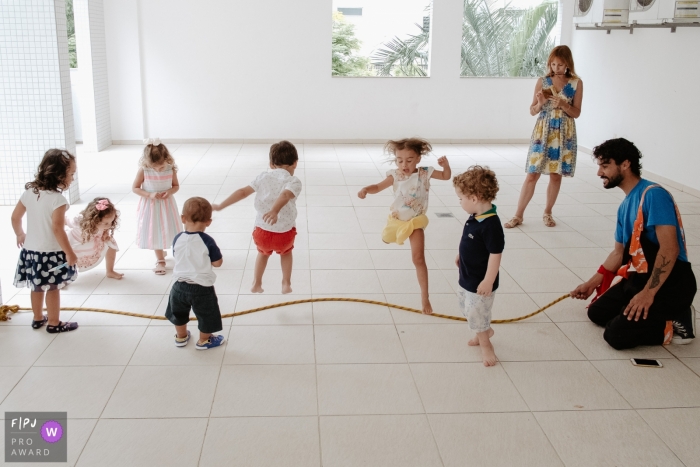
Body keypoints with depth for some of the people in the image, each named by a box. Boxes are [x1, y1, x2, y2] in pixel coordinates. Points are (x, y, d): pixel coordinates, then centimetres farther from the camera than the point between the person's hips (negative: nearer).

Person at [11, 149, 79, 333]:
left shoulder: (29, 192, 0)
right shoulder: (57, 199, -22)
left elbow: (15, 217, 8)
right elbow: (57, 229, -25)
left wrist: (20, 235, 26)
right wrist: (69, 252, -17)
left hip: (31, 249, 7)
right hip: (51, 252, -7)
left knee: (37, 287, 21)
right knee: (53, 288, 8)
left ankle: (38, 318, 37)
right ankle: (54, 323, 20)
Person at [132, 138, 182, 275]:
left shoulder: (171, 169, -13)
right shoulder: (143, 170, -18)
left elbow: (176, 186, 1)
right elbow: (135, 188, -9)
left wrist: (170, 192, -21)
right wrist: (149, 195, -24)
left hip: (167, 205, 1)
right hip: (150, 206, -1)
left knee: (170, 231, 10)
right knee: (154, 232, 9)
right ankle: (160, 259, 24)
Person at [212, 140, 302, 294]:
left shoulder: (263, 177, 3)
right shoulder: (294, 181, -10)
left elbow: (243, 192, 3)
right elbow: (285, 196, -30)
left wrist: (221, 206, 12)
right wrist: (275, 211, -49)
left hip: (262, 230, 3)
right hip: (285, 232, -2)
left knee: (263, 252, 37)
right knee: (286, 252, 34)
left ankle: (257, 284, 36)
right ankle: (286, 284, 30)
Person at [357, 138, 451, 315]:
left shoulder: (424, 173, -15)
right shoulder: (395, 176, -15)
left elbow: (446, 176, -8)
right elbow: (378, 187, -15)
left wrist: (445, 165, -29)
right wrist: (365, 190, -36)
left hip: (415, 221, -2)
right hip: (396, 220, 2)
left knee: (419, 259, -7)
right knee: (387, 239, 31)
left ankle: (424, 297, 1)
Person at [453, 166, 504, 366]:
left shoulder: (490, 224, -31)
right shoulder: (475, 217, -4)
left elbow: (496, 254, -28)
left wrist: (488, 281, -25)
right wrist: (462, 256, 25)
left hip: (480, 281, -9)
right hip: (467, 276, 9)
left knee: (477, 314, 7)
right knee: (469, 309, 25)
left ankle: (485, 344, 29)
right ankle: (485, 331, 46)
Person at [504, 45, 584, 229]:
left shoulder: (576, 83, 0)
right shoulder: (542, 82, 0)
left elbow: (576, 113, 0)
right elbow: (532, 111, 3)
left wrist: (564, 105, -17)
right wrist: (540, 103, -17)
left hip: (564, 133, 1)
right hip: (543, 132, 0)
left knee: (556, 175, 6)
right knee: (532, 174, -2)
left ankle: (547, 212, 23)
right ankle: (518, 215, 3)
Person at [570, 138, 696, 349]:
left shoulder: (654, 195, -19)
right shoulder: (625, 206, 10)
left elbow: (669, 249, -26)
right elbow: (619, 252, 20)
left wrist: (648, 293, -27)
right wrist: (592, 283, 19)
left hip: (670, 285, -9)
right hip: (640, 278, 9)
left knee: (617, 335, -16)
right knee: (597, 313, 12)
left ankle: (676, 323, 1)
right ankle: (659, 317, 17)